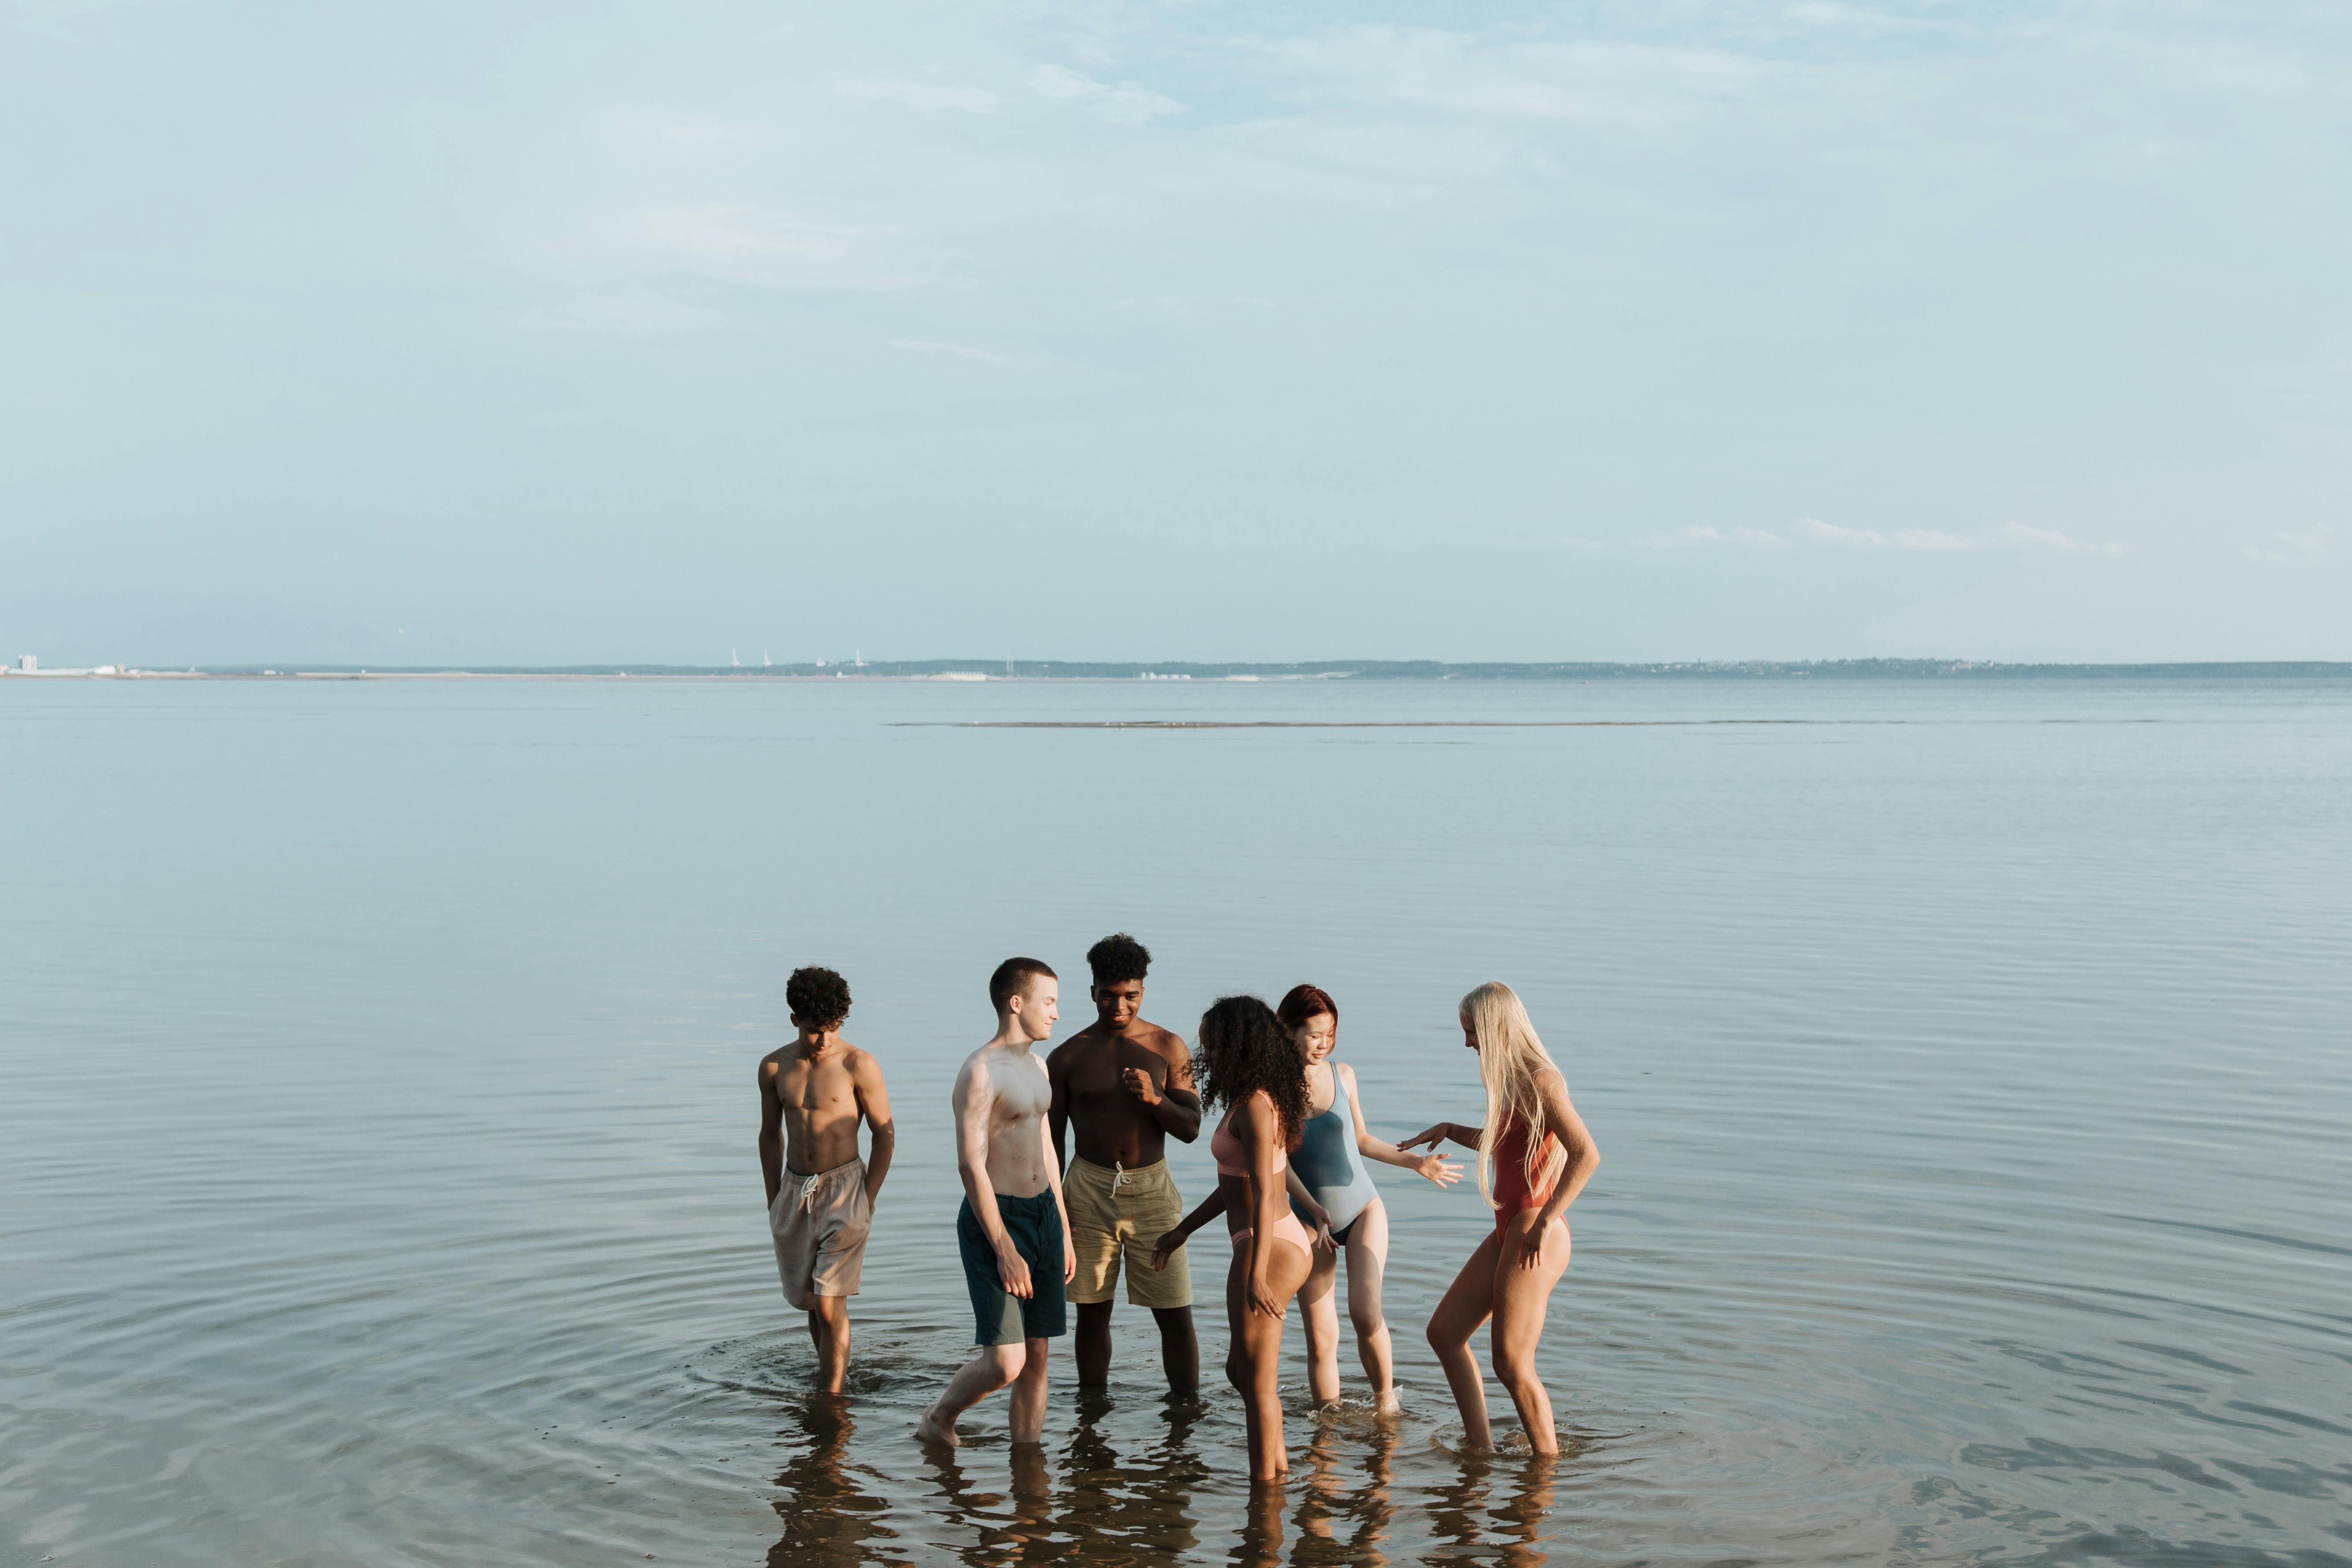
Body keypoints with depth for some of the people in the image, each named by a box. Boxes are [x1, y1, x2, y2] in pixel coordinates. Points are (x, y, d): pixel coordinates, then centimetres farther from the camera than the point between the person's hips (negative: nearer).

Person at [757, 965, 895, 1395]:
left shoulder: (859, 1066, -11)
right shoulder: (774, 1067, 2)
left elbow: (885, 1134, -4)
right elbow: (770, 1135, 13)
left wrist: (868, 1200, -7)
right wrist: (774, 1202, 13)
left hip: (844, 1187, -4)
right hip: (795, 1189, 4)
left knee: (830, 1305, -11)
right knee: (810, 1301, 12)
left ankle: (832, 1401, -4)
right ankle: (835, 1373, 31)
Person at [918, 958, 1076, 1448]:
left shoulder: (1037, 1067, 13)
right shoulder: (981, 1072, -15)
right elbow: (971, 1165, -19)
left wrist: (1064, 1230, 20)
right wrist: (1004, 1250, -21)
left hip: (1043, 1212, 8)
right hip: (995, 1219, -8)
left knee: (1037, 1355, 8)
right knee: (1006, 1361, -11)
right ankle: (939, 1419, 16)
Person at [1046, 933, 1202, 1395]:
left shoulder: (1168, 1048, 1)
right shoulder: (1068, 1057, 1)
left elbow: (1191, 1128, -1)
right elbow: (1053, 1136, 7)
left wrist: (1155, 1098, -20)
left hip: (1152, 1188, 0)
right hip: (1089, 1189, 0)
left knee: (1176, 1316, -1)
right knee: (1092, 1314, 6)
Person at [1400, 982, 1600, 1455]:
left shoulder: (1541, 1080, -16)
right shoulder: (1513, 1079, 13)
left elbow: (1587, 1155, -25)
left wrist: (1546, 1222, -24)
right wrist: (1449, 1131, 19)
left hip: (1535, 1239, -10)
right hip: (1508, 1233, 10)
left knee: (1512, 1364, -3)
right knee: (1444, 1331, 13)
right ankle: (1480, 1447, 18)